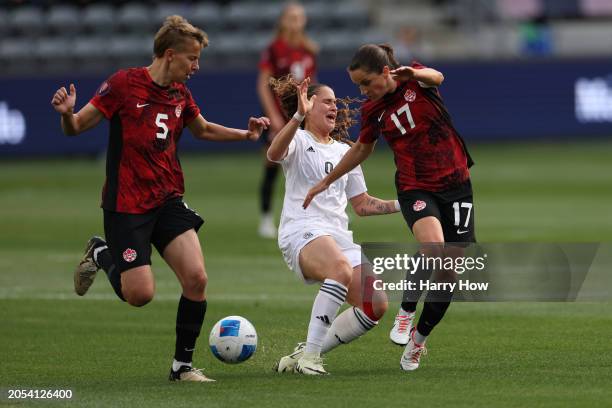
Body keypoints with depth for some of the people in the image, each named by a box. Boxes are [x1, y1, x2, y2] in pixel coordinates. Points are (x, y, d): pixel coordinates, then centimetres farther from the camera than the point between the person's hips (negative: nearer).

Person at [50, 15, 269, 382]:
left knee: (197, 279, -12)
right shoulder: (124, 84, -11)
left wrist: (245, 134, 13)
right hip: (126, 204, -5)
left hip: (168, 201, 5)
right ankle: (101, 254, 22)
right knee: (140, 294, -10)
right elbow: (77, 128, -7)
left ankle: (183, 365, 4)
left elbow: (203, 130, 27)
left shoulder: (181, 94, 7)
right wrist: (66, 114, -30)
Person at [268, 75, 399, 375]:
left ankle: (306, 354, 1)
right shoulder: (299, 141, 6)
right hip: (301, 231, -7)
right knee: (342, 269, -39)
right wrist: (299, 116, -33)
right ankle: (309, 355, -34)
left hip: (339, 237, 7)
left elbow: (362, 204, 28)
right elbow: (274, 154, -20)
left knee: (376, 305, -11)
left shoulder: (344, 151, 26)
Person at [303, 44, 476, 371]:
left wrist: (416, 74, -53)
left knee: (448, 270, -1)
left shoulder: (415, 79, -6)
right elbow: (361, 149, 18)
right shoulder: (372, 110, 1)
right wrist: (326, 181, 24)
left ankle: (419, 338, 15)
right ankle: (406, 311, -11)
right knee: (434, 249, -30)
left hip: (455, 183, 0)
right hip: (415, 188, 0)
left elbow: (437, 77, -31)